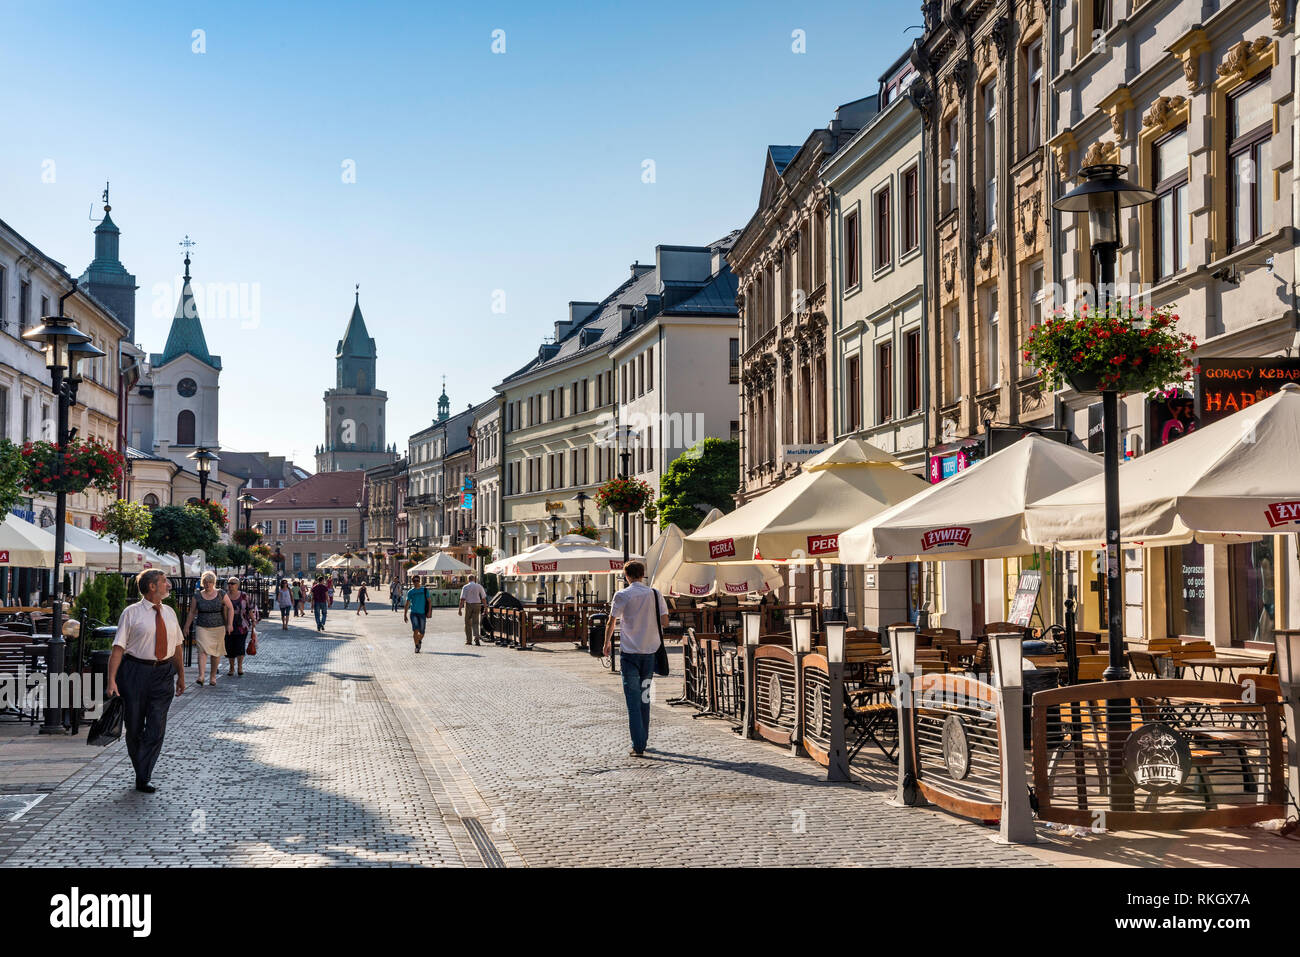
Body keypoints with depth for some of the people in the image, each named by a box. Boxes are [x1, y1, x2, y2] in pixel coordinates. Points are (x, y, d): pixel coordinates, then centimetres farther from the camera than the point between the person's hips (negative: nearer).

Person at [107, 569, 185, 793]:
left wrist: (181, 675, 19)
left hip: (163, 673, 3)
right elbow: (118, 647, -9)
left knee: (156, 727, -4)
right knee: (134, 727, 6)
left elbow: (176, 646, 19)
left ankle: (144, 778, 1)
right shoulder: (131, 613, -4)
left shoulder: (169, 613, 11)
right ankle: (141, 771, 26)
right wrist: (112, 680, -17)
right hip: (136, 671, -3)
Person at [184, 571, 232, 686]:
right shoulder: (198, 596, 3)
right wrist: (187, 627, 9)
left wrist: (229, 624, -2)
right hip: (202, 628, 0)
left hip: (218, 628, 0)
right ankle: (201, 675, -23)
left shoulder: (221, 594, 1)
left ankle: (213, 676, 18)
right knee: (203, 650, -15)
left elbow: (230, 608, 5)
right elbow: (191, 613, 8)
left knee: (216, 652, 5)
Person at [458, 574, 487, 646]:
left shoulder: (465, 587, -3)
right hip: (477, 605, 2)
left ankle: (468, 640, 15)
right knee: (475, 623, 6)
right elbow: (483, 598, 3)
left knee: (468, 623, 10)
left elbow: (462, 599, -10)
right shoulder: (479, 586, 4)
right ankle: (476, 638, -15)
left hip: (468, 605, -2)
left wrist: (460, 609, -10)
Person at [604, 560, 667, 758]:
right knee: (644, 696, 16)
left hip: (629, 652, -3)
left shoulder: (622, 595, -6)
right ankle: (643, 740, 24)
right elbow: (665, 621, 2)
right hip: (650, 651, 3)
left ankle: (638, 746, -11)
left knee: (633, 698, -4)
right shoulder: (655, 594, 2)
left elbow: (611, 622, -4)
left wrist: (607, 642, 12)